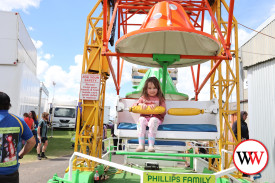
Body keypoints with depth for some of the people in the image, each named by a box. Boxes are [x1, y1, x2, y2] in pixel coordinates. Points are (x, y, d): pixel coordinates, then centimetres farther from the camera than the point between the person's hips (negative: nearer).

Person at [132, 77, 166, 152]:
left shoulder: (160, 99, 13)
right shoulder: (143, 98, 18)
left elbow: (164, 111, 5)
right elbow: (134, 105, 11)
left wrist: (156, 106, -14)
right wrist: (140, 104, -11)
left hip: (156, 117, -2)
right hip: (144, 116, 2)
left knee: (153, 121, -37)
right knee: (141, 120, -33)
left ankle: (151, 145, -40)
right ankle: (141, 145, -38)